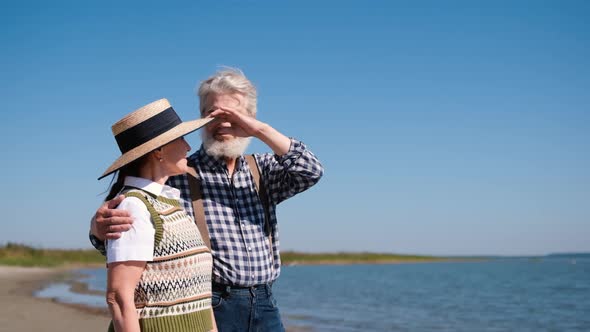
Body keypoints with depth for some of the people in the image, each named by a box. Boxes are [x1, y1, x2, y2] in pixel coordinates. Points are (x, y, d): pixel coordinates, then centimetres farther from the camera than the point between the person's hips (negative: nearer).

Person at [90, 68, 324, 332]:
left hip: (265, 307, 4)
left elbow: (311, 171, -6)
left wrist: (260, 130, -14)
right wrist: (100, 227, -31)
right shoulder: (178, 175, -3)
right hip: (210, 308, -4)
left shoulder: (262, 170, 9)